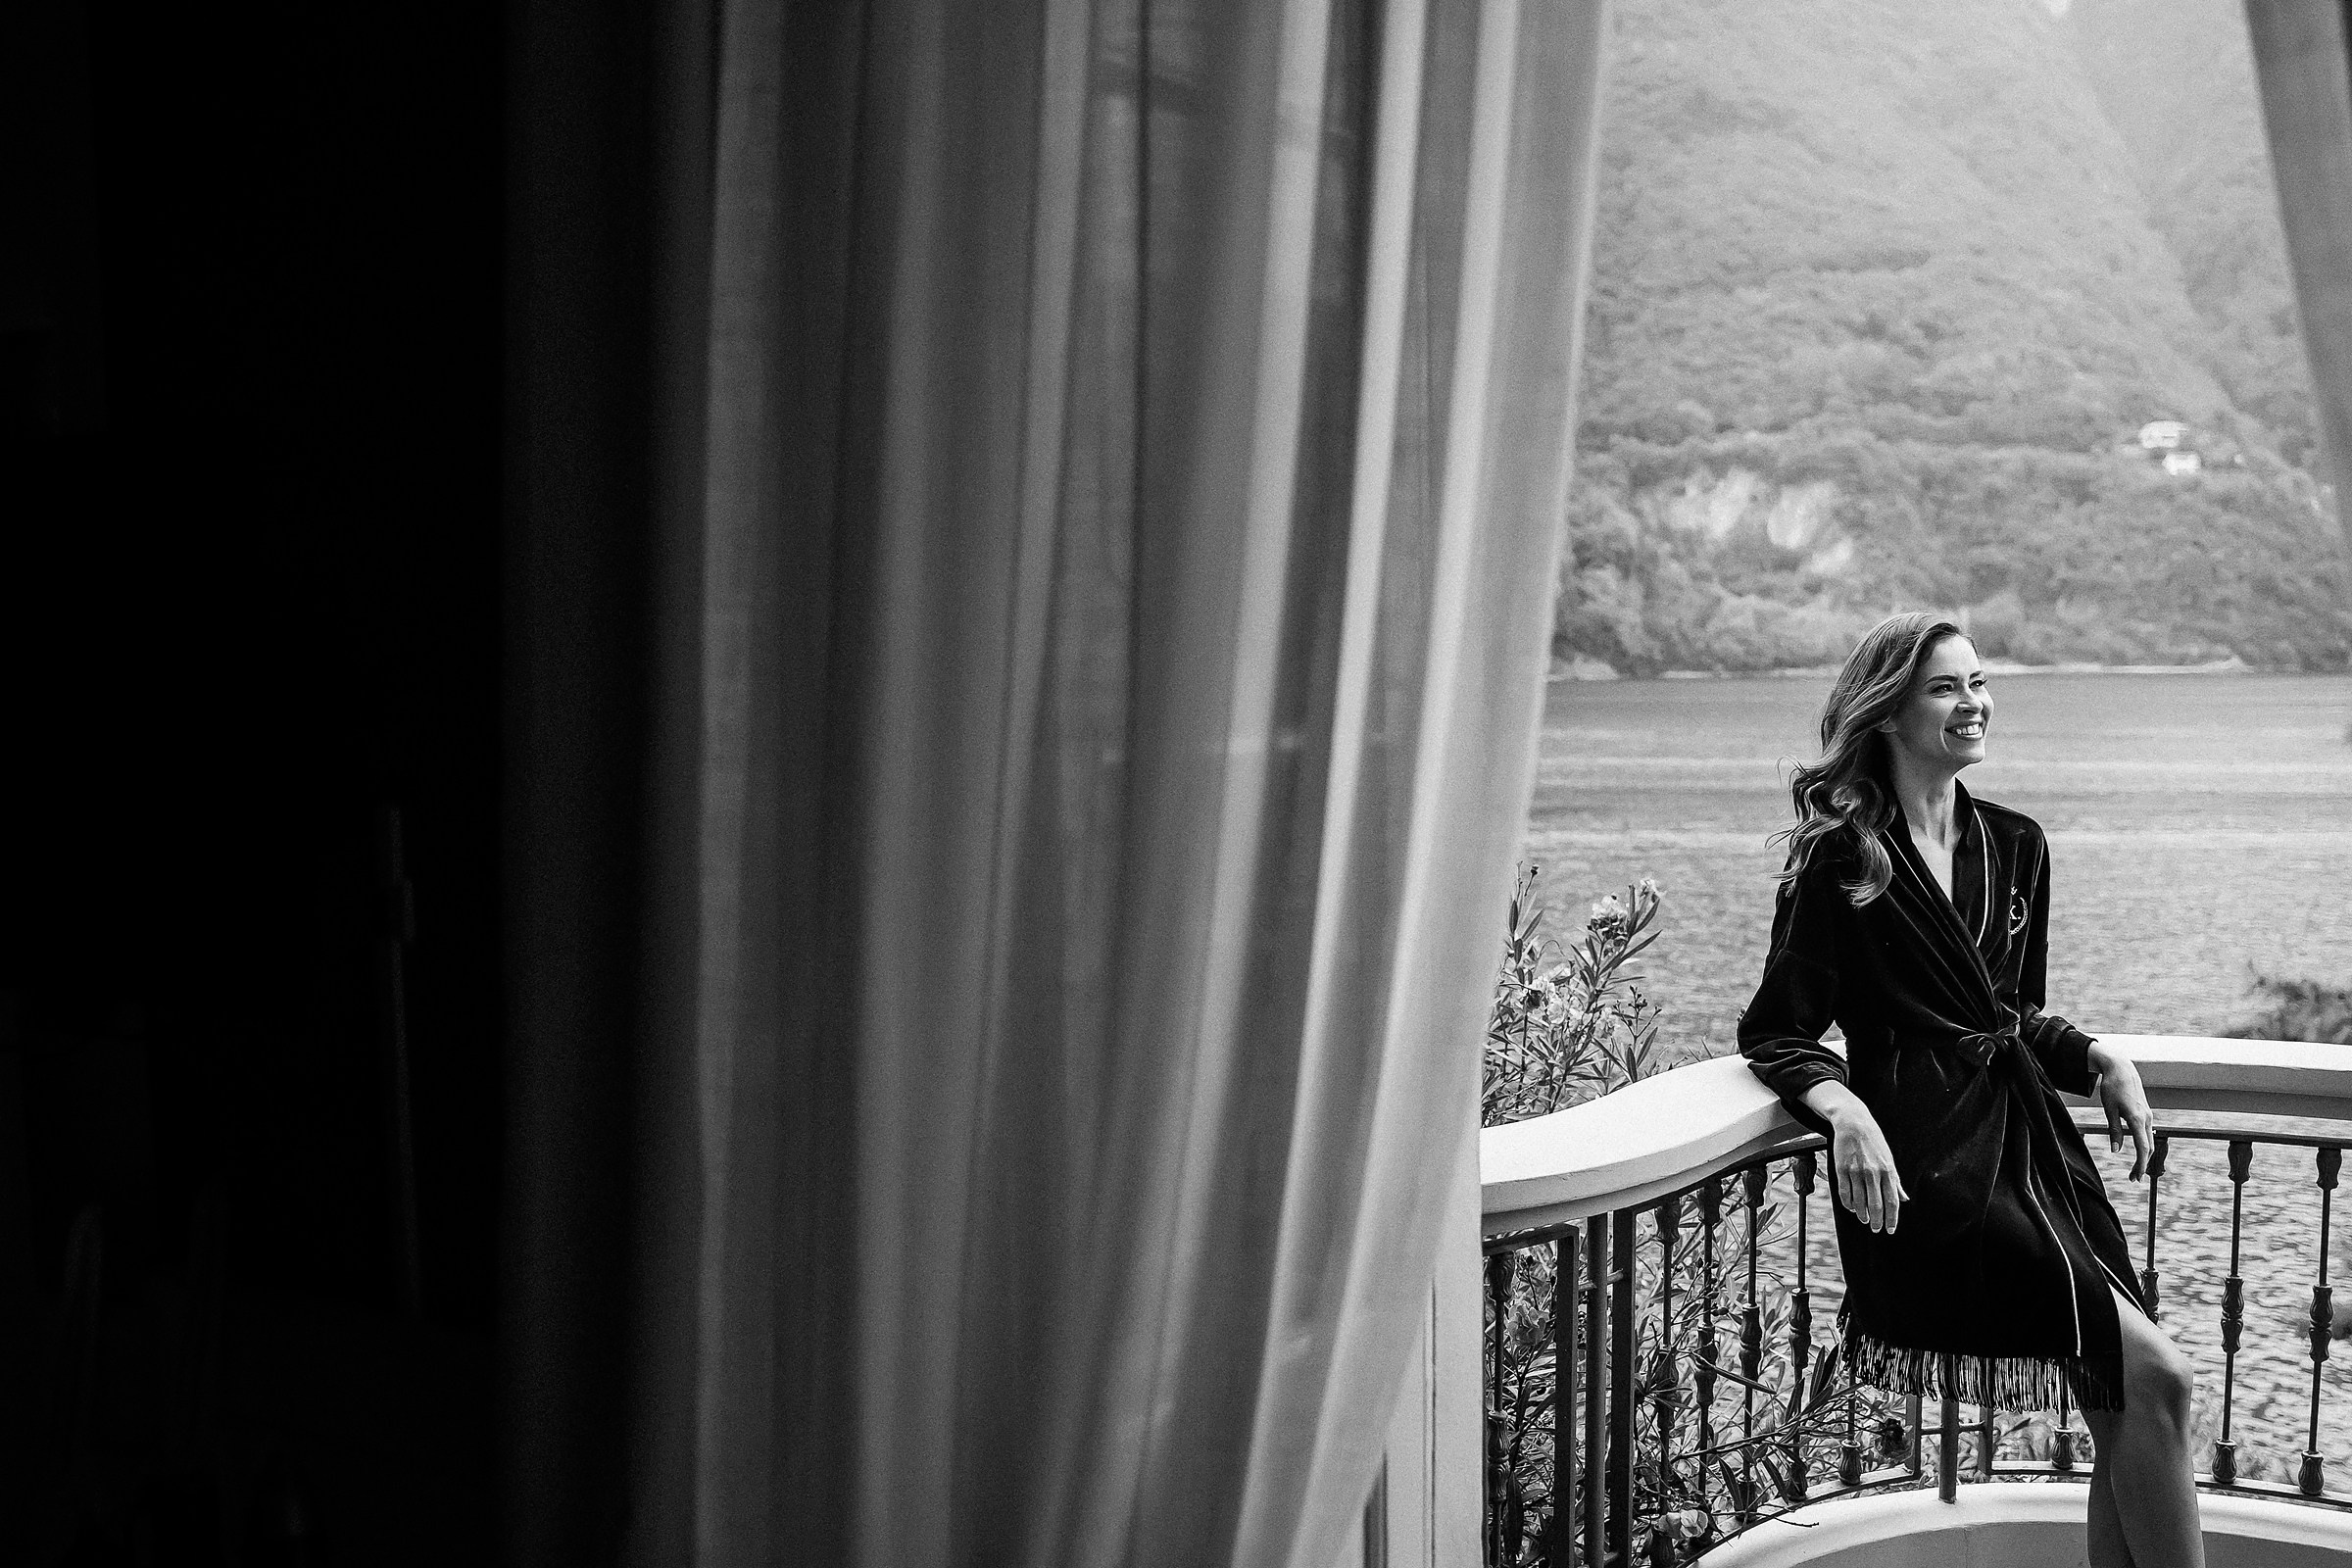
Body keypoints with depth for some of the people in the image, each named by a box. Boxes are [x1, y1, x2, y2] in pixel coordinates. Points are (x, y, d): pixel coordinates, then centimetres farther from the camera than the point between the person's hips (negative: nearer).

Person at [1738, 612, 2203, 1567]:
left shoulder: (2014, 846, 16)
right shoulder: (1841, 859, -4)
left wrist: (2099, 1058, 7)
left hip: (2032, 1131, 7)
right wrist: (1844, 1108, -23)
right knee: (2154, 1378, -12)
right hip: (1928, 1155, -6)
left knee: (2124, 1414, -1)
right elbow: (1777, 1033, -5)